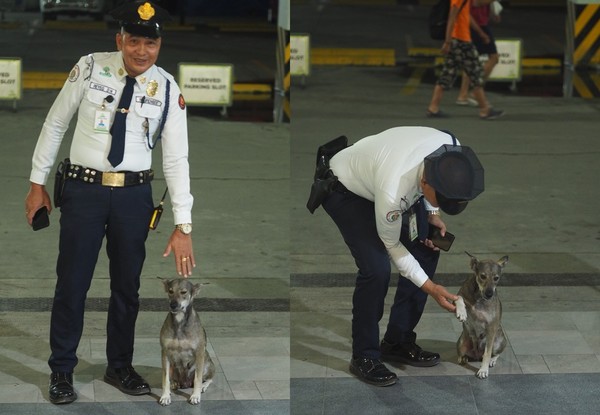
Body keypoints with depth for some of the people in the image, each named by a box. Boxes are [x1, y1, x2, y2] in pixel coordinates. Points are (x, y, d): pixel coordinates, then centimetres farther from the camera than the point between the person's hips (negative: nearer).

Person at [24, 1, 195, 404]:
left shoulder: (168, 90, -4)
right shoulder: (90, 69, -7)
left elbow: (176, 159, -5)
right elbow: (55, 124, 3)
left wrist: (183, 226, -10)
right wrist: (38, 184, 5)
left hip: (134, 194, 2)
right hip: (84, 189, -2)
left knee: (127, 285, 13)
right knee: (73, 282, 3)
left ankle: (120, 366, 31)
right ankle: (62, 371, 19)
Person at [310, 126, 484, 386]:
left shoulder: (452, 152, -28)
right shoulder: (393, 191, -43)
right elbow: (391, 245, -21)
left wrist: (432, 214, -8)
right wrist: (430, 288, -19)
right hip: (345, 188, -7)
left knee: (427, 252, 0)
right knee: (376, 268, -20)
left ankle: (398, 342, 14)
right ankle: (365, 357, -1)